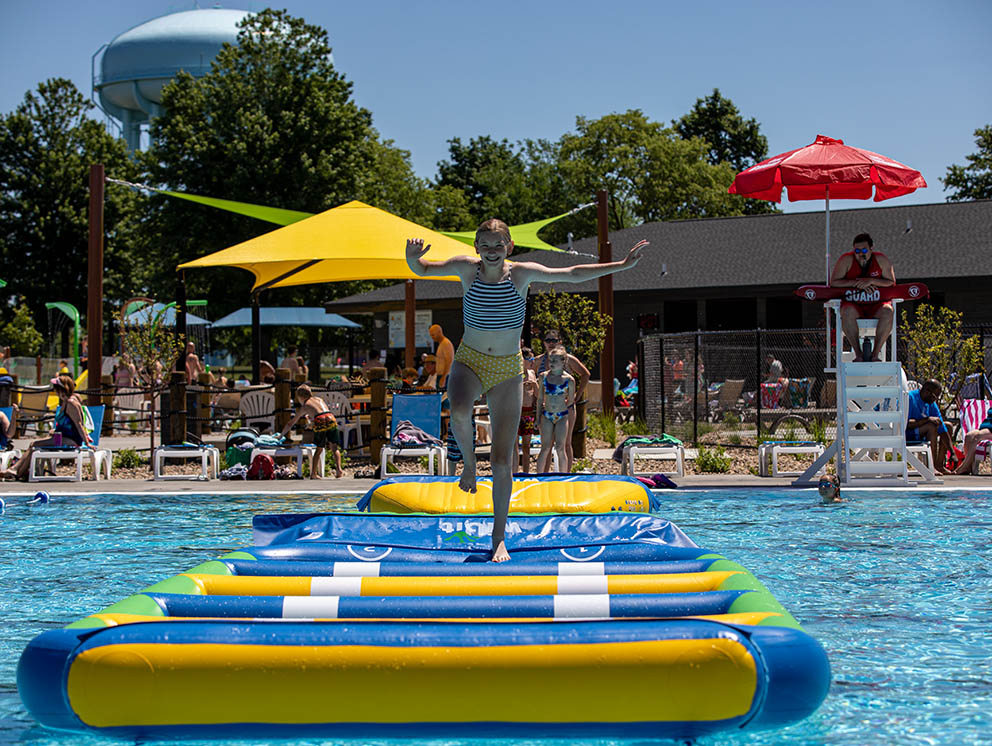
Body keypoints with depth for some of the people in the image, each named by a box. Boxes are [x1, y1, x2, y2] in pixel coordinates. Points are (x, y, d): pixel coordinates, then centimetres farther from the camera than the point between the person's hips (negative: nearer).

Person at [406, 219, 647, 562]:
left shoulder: (522, 273, -6)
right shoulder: (466, 268, -6)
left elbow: (572, 274, -1)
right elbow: (422, 269, 4)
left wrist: (621, 265, -4)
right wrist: (412, 257, -20)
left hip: (508, 370, 0)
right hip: (469, 361, 0)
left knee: (502, 461, -1)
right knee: (459, 411, -37)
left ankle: (499, 536, 12)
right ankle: (469, 462, -4)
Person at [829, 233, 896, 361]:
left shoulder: (881, 260, 2)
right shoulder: (846, 260, -1)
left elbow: (892, 283, -3)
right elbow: (834, 282, -6)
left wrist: (871, 281, -19)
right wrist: (856, 283, -19)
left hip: (876, 304, 1)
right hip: (853, 303, -1)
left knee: (887, 312, -33)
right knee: (848, 312, -37)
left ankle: (875, 353, -29)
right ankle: (858, 354, -33)